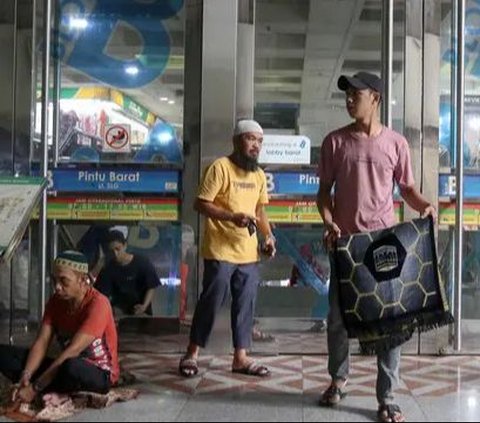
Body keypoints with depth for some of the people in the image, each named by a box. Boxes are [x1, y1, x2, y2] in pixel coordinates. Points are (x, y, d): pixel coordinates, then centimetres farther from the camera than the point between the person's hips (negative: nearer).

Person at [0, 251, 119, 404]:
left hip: (101, 374, -7)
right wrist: (25, 377, -26)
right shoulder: (56, 301, 0)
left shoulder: (97, 304, -22)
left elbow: (73, 350, -28)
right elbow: (41, 343, -8)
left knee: (71, 368, -43)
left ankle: (42, 393, -13)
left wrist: (35, 387, -30)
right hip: (66, 366, 7)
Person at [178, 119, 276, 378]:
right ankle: (191, 355, 13)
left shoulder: (259, 175, 13)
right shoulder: (220, 167, -9)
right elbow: (201, 204, -12)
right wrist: (232, 217, -23)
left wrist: (268, 235, 6)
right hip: (221, 252, -6)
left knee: (245, 305, 8)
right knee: (210, 302, 0)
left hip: (249, 254, 7)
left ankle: (240, 357, 16)